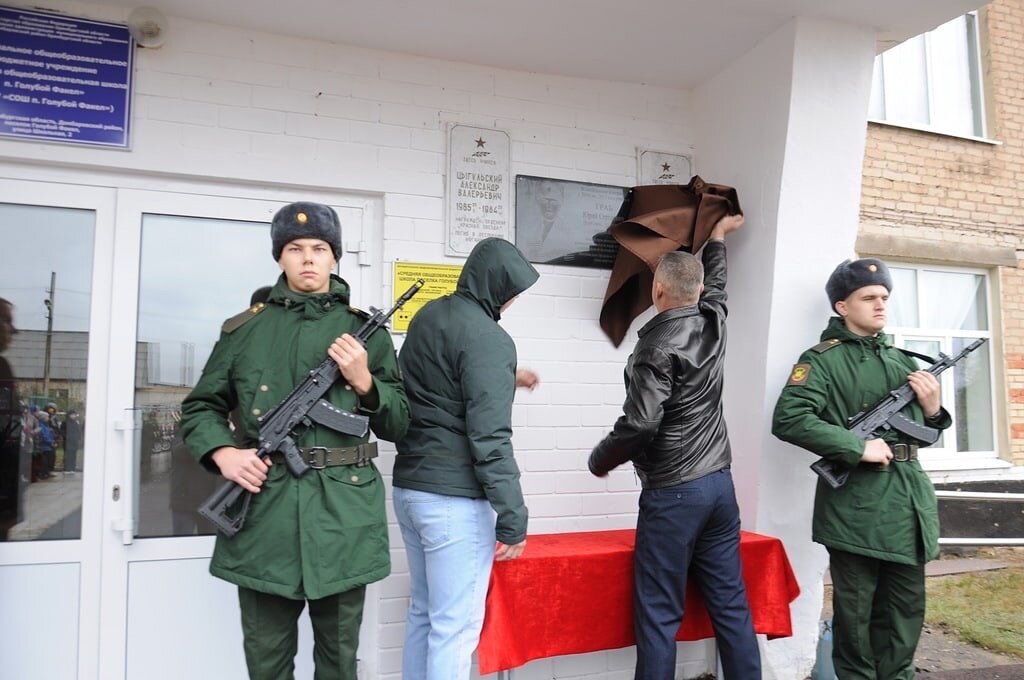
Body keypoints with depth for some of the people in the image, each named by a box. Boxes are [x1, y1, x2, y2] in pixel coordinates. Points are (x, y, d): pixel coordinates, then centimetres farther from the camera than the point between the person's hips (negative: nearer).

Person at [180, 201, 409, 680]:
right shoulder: (244, 329, 6)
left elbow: (398, 426, 6)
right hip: (264, 511, 0)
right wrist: (223, 452, -7)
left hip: (343, 514, 0)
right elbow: (199, 408, 12)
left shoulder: (365, 330, 5)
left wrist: (364, 382, -12)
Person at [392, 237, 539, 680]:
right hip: (455, 500, -9)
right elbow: (490, 440, -20)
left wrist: (505, 379, 30)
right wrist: (513, 520, -15)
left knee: (423, 613, 19)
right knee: (456, 626, 2)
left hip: (409, 487, 9)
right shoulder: (488, 339, -17)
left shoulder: (428, 316, 9)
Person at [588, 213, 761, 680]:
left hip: (672, 493, -7)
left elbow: (640, 424, -20)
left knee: (659, 614, 1)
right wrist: (717, 237, 46)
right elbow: (715, 285, 29)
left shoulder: (657, 344, -15)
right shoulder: (714, 323, 5)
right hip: (719, 484, 8)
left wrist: (600, 459, -2)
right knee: (731, 605, 14)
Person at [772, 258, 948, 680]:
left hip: (910, 498, 7)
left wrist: (932, 409, 1)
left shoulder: (901, 360, 16)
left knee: (906, 609, 17)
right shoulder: (823, 360, -6)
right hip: (857, 505, -6)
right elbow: (787, 420, -19)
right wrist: (858, 448, -20)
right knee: (856, 612, 6)